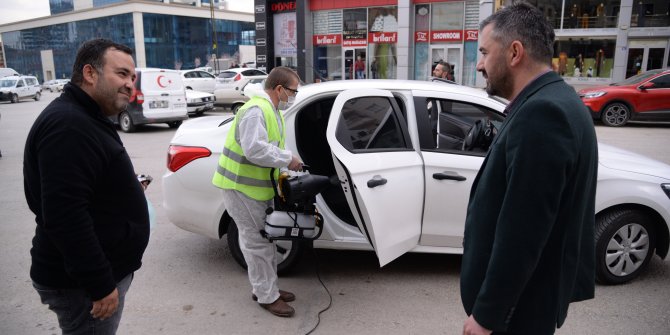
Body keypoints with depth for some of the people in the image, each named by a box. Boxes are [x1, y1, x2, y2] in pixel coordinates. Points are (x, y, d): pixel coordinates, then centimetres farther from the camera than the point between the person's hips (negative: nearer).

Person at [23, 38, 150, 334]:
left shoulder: (85, 120, 12)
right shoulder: (66, 126, -23)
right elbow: (64, 217, -29)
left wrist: (125, 187, 10)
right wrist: (100, 285, -26)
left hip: (103, 271, 10)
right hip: (81, 283, -10)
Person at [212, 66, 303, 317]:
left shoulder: (272, 111, 12)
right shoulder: (256, 111, -22)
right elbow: (255, 150, -32)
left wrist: (281, 174, 9)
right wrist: (288, 159, -22)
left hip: (259, 185, 10)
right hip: (241, 186, -10)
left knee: (265, 239, 16)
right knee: (256, 242, -1)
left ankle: (265, 289, 29)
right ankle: (267, 296, 11)